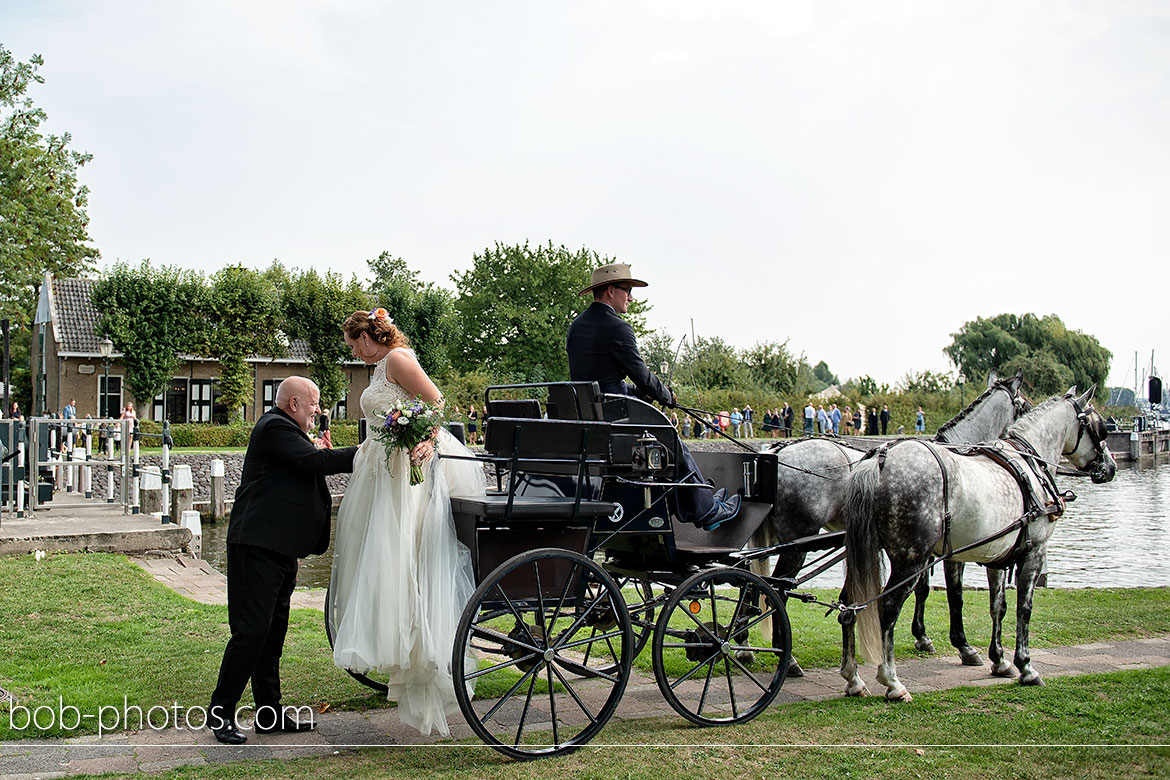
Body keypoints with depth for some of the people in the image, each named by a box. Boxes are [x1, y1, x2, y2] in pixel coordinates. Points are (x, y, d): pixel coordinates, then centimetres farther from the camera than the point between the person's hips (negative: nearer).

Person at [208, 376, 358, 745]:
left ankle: (270, 713, 19)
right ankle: (220, 713, 0)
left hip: (278, 548, 11)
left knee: (272, 631, 13)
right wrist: (363, 454, -15)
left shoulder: (282, 428, 22)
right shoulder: (275, 428, -11)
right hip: (258, 545, -11)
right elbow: (316, 461, -21)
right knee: (251, 631, -9)